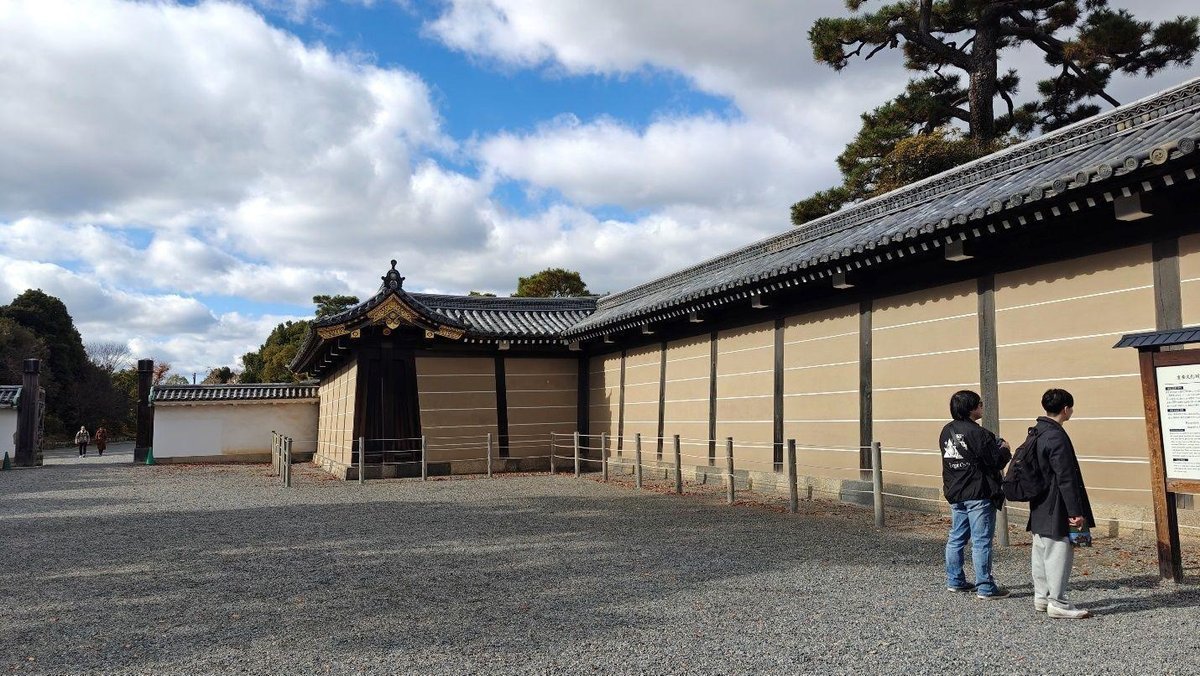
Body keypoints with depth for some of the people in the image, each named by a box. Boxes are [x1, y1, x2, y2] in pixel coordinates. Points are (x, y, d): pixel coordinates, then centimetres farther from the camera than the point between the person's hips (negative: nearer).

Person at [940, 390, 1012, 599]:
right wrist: (1005, 449, 6)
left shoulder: (947, 431, 7)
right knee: (981, 541, -3)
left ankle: (955, 581, 22)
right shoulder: (977, 433, -18)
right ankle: (985, 587, 1)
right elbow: (996, 462, -16)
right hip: (978, 495, -8)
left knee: (956, 538, 14)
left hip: (955, 494, 8)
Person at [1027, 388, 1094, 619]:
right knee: (1059, 553, -2)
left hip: (1039, 507, 10)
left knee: (1041, 551, 15)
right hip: (1055, 509, -10)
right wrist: (1075, 512, -18)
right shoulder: (1057, 437, -20)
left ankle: (1041, 597, 24)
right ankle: (1057, 603, 4)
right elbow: (1066, 478, -21)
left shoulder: (1038, 432, 10)